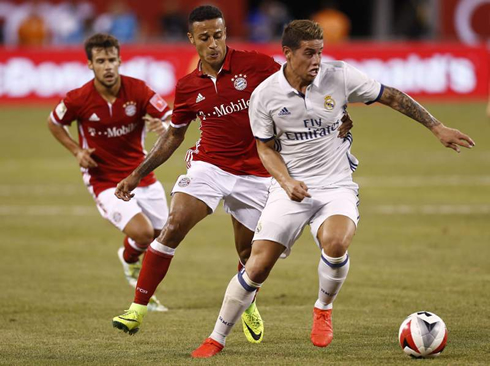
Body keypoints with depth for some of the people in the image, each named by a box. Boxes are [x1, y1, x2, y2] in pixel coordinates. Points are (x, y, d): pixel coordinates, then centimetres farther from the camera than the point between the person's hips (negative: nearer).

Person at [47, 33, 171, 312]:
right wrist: (77, 151, -10)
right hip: (105, 181, -4)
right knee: (142, 232, -22)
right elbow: (54, 123, 5)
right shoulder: (79, 99, -15)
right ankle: (130, 259, 16)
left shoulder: (137, 90, -12)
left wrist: (164, 126, -39)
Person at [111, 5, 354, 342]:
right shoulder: (187, 87, 1)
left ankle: (248, 307, 41)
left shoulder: (255, 65, -9)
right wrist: (137, 175, 13)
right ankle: (137, 309, -16)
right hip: (209, 165, 1)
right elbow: (173, 136, 15)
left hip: (255, 173, -1)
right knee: (174, 227, -20)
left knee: (249, 253, 8)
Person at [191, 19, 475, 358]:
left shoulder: (340, 77, -8)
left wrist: (437, 128, 1)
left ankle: (323, 309, 0)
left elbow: (392, 97, 2)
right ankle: (217, 339, 10)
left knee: (335, 244, -31)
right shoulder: (265, 95, -6)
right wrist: (286, 181, -13)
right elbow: (266, 148, 6)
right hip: (291, 188, 0)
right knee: (257, 267, -8)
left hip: (336, 187, 0)